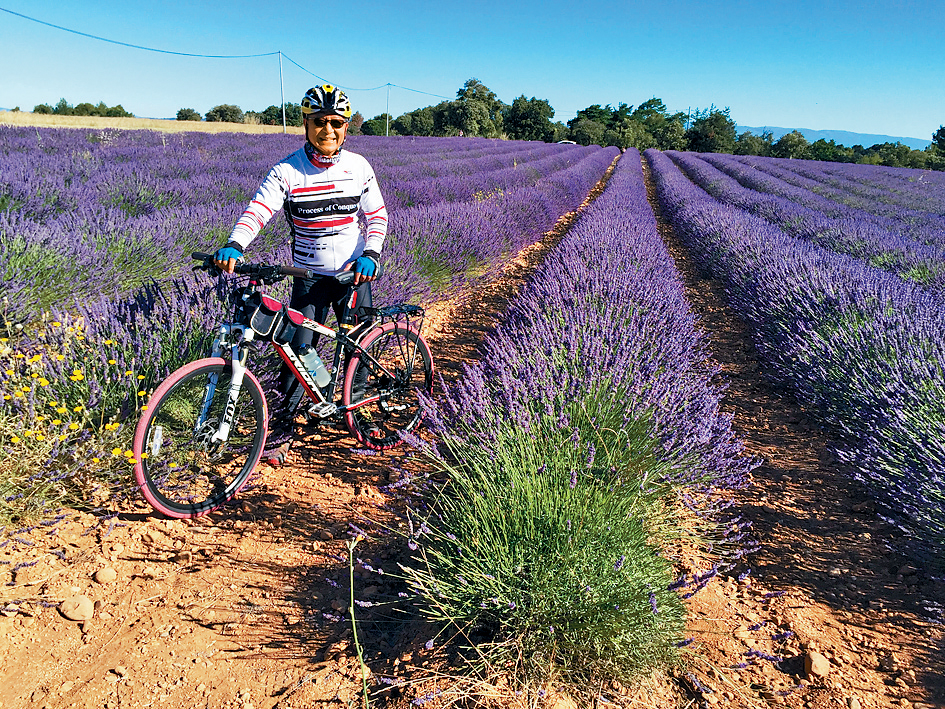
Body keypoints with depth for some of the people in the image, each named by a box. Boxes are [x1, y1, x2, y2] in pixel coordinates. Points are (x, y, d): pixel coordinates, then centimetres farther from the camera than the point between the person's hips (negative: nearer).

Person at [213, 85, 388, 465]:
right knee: (298, 351, -5)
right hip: (310, 275, -2)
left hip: (355, 273, 2)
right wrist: (233, 246, -39)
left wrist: (370, 254, -16)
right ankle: (281, 429, 8)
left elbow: (377, 215, 2)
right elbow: (257, 210, -20)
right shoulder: (286, 172, -9)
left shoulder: (358, 167, -2)